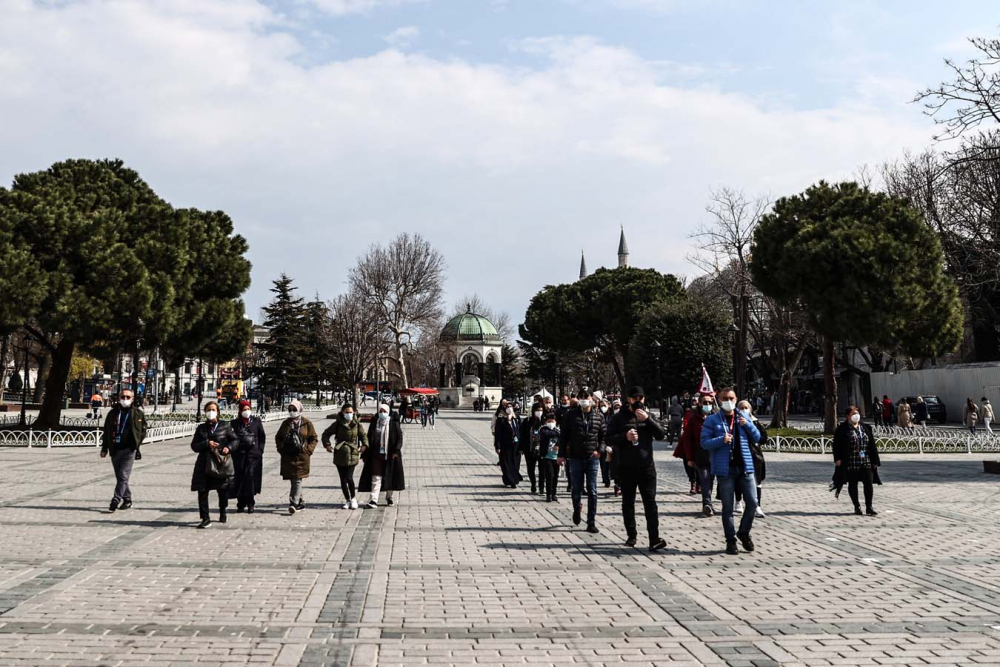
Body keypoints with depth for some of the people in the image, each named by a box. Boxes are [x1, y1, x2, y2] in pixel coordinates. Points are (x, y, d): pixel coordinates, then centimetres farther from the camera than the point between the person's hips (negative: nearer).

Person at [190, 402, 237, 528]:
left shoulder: (225, 426, 3)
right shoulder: (201, 428, 9)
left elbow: (235, 440, 6)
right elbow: (194, 446, 4)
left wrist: (229, 448, -13)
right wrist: (207, 444, -13)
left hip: (222, 462, -1)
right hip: (205, 463, 1)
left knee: (223, 490, 10)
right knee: (202, 491, -8)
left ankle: (222, 513, 36)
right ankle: (205, 519, -3)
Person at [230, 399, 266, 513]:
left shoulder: (256, 421, 7)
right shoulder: (235, 423, 7)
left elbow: (262, 437, 10)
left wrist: (260, 450, 2)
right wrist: (233, 449, -1)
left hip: (253, 454, -1)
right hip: (239, 455, 1)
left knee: (250, 475, -11)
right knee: (240, 477, 2)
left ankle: (250, 503, -3)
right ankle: (241, 503, 11)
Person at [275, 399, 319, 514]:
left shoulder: (307, 423, 1)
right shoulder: (285, 423, 11)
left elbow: (314, 438, 3)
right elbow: (278, 438, 20)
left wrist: (307, 450, -6)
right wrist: (281, 449, 6)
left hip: (301, 456, -4)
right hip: (288, 456, 4)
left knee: (297, 480, -9)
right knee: (292, 480, 9)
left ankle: (294, 503, -14)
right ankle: (300, 502, 21)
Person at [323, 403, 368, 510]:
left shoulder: (357, 424, 1)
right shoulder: (337, 424, 0)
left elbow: (364, 435, 15)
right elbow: (326, 434, 9)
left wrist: (364, 445, 2)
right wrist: (327, 445, -3)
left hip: (352, 454, -2)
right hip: (339, 455, 2)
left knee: (349, 478, -13)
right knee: (343, 479, 6)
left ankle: (353, 498, 9)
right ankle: (347, 500, 22)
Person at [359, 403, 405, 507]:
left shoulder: (394, 423, -4)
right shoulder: (374, 423, 3)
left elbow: (399, 438, -2)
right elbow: (369, 437, 8)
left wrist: (396, 451, -11)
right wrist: (365, 453, 6)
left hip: (390, 455, -1)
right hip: (376, 454, 1)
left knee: (390, 476, 11)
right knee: (376, 477, -5)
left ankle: (389, 497, 29)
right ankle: (373, 500, -8)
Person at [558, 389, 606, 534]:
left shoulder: (598, 416, 3)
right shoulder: (571, 415, -2)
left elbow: (603, 435, 9)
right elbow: (563, 435, 1)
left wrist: (600, 450, -6)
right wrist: (562, 454, -2)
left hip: (592, 458, 1)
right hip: (575, 458, 0)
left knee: (592, 491, -1)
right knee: (577, 489, 9)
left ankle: (591, 523, 4)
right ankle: (577, 510, 39)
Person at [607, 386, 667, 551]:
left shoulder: (648, 416, 11)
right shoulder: (620, 417, 6)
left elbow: (661, 435, -2)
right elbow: (609, 439, 0)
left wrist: (647, 419, -13)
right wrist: (625, 436, -16)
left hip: (646, 466, 0)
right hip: (626, 467, 0)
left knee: (650, 502, -7)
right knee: (628, 502, 9)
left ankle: (654, 539, -10)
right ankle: (631, 536, 21)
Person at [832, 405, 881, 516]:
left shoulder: (866, 428, 9)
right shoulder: (842, 429, -2)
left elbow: (872, 445, 10)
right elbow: (837, 445, -4)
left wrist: (874, 460, 6)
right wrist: (838, 458, -12)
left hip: (866, 462, 3)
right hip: (850, 463, -3)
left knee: (868, 483, -3)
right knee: (852, 484, 6)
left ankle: (869, 507, 4)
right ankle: (857, 507, 18)